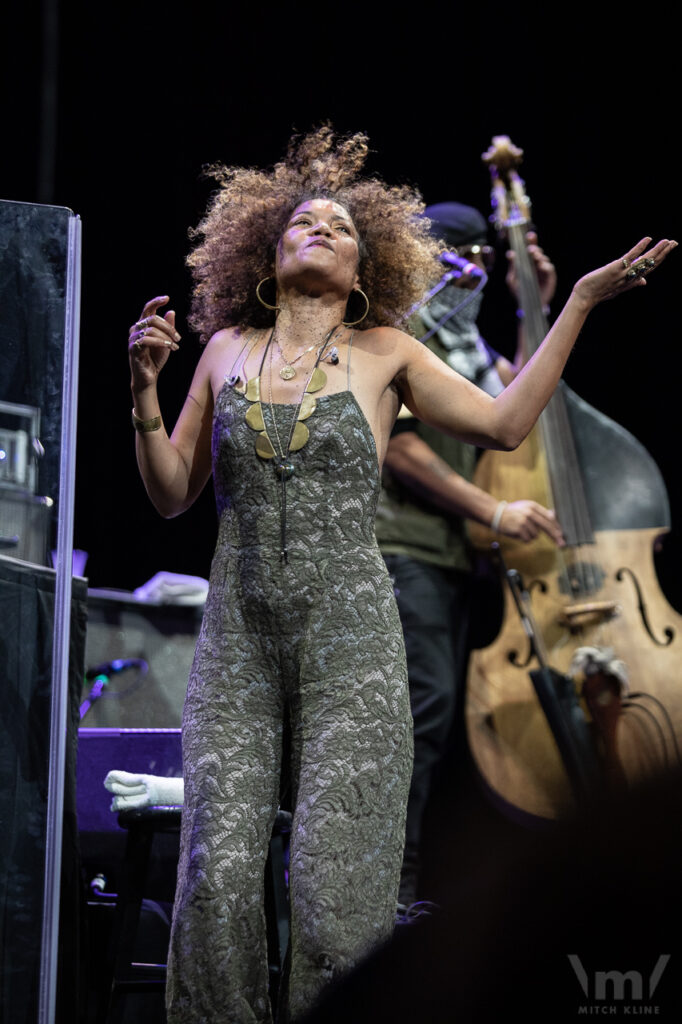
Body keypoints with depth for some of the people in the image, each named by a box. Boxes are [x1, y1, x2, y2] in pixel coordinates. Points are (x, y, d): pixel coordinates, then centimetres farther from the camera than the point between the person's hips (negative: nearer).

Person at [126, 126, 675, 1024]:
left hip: (349, 642, -1)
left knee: (337, 888, -8)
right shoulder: (226, 350, 12)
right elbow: (172, 493, 15)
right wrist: (145, 387, 1)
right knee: (219, 874, -9)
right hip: (238, 638, 1)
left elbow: (505, 423, 9)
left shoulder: (383, 353, 9)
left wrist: (582, 300, 7)